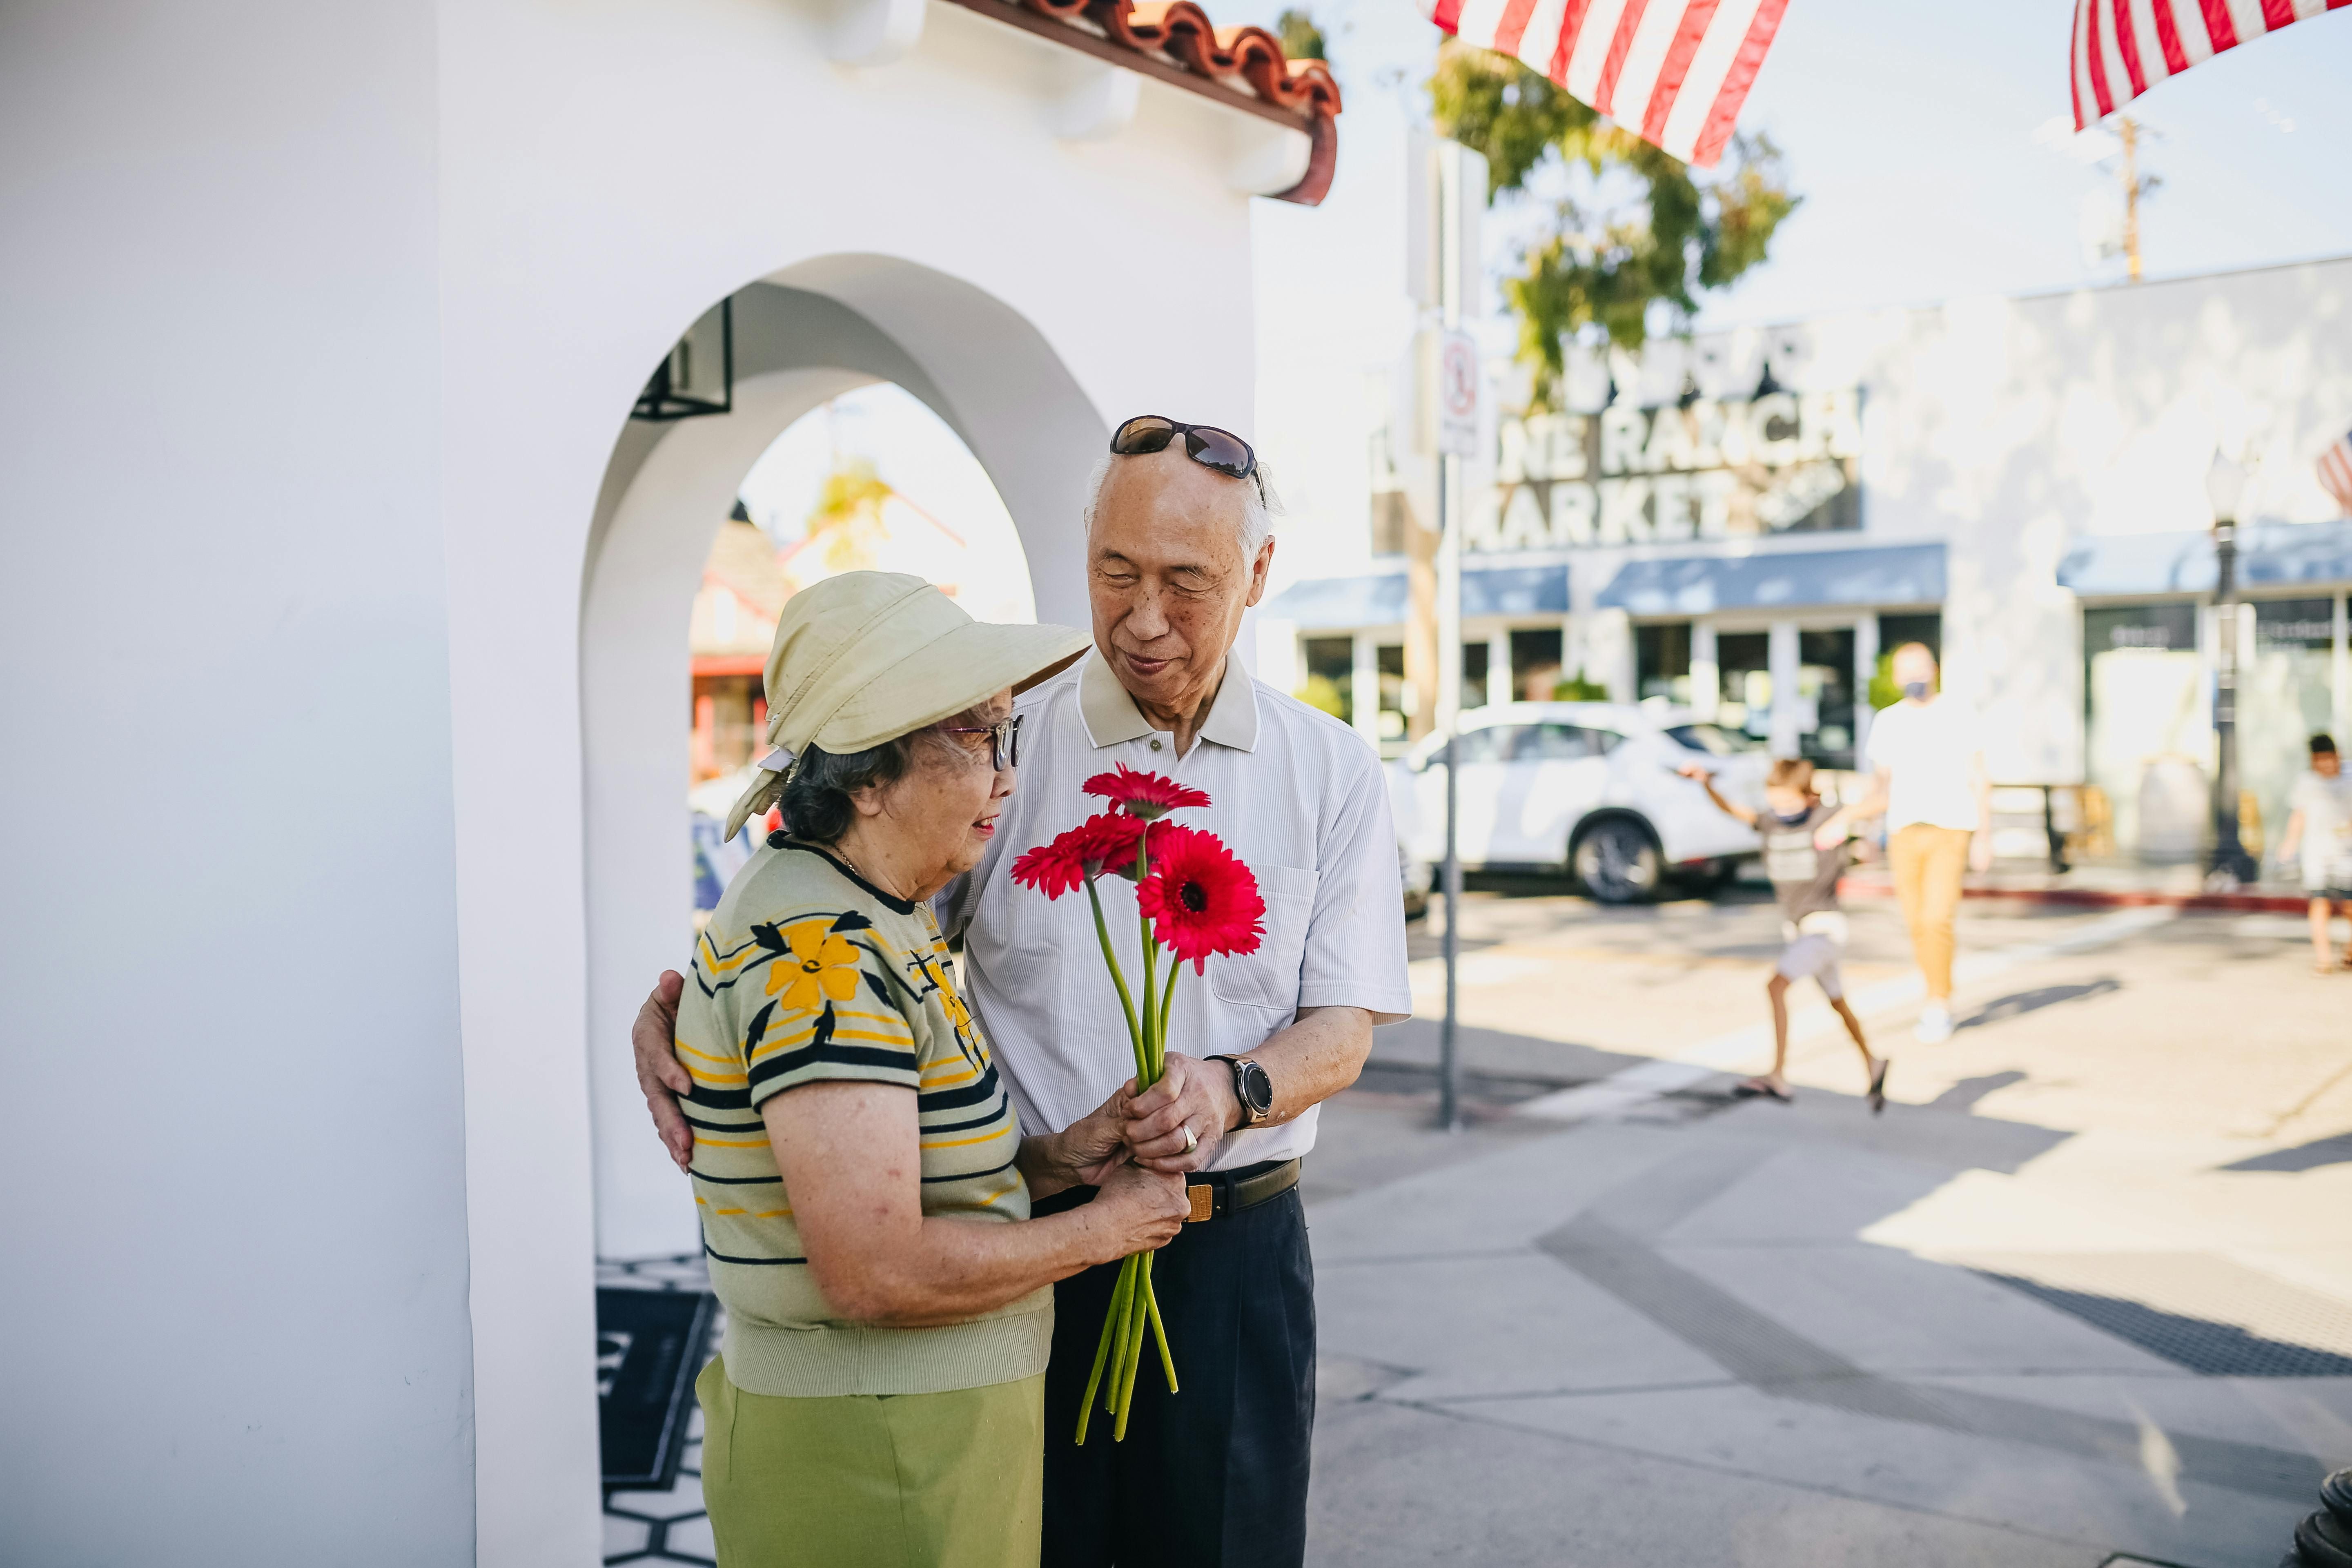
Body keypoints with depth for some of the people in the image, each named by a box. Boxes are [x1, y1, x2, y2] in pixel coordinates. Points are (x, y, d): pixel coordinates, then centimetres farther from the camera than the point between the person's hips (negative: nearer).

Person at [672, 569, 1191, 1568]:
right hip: (873, 1469, -9)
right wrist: (1100, 1230, -16)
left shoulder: (873, 921, 7)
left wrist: (1041, 1161, -1)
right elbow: (875, 1273, -28)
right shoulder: (817, 957, -24)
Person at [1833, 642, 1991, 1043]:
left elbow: (1980, 781, 2)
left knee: (1936, 920, -15)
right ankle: (1939, 1004, 23)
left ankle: (1938, 1004, -1)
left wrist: (1984, 837, -6)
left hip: (1951, 832, -3)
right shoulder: (1886, 723, 10)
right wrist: (1844, 821, 1)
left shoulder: (1959, 717, 1)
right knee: (1917, 925, 5)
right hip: (1904, 833, 3)